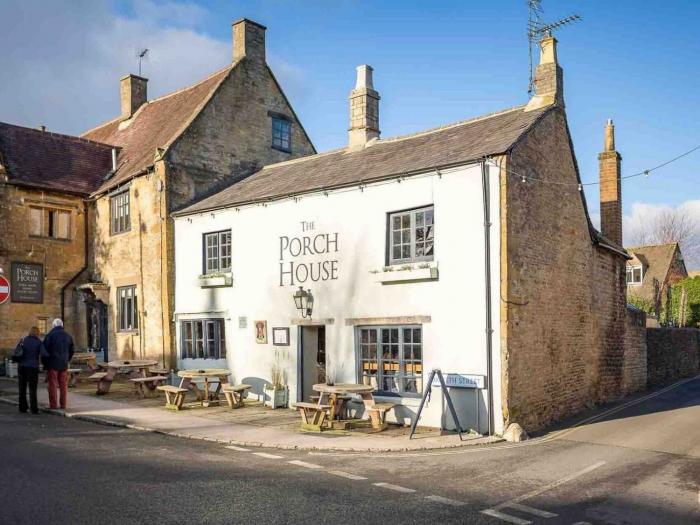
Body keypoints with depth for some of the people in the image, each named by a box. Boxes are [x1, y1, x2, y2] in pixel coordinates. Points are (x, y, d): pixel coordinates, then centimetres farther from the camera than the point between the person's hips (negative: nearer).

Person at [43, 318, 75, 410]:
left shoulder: (50, 335, -9)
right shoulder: (68, 336, 9)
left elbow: (44, 350, -8)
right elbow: (72, 350, 15)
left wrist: (45, 364, 1)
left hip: (52, 364, -4)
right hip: (64, 365, 4)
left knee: (52, 384, 1)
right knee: (63, 384, 8)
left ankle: (53, 405, 2)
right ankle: (63, 405, 10)